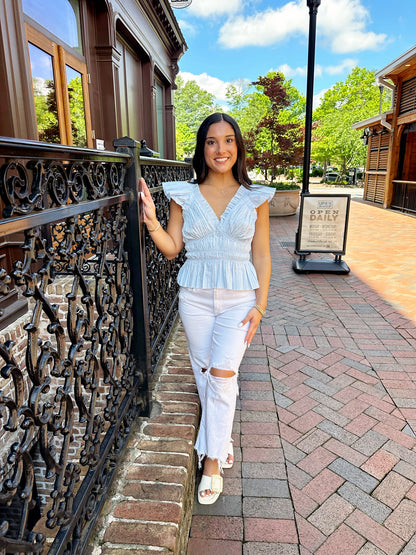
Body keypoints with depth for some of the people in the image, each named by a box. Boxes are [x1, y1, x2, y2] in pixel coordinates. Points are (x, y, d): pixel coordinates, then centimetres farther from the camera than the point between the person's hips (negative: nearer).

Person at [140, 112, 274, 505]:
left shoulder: (255, 197, 1)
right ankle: (222, 437, 35)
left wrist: (260, 304, -4)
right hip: (195, 296, 2)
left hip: (239, 298, -1)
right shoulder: (184, 195, 2)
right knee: (203, 371, 10)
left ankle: (212, 460, 10)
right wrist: (150, 220, -15)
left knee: (222, 372, -9)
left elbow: (260, 254, 2)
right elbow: (171, 249, 2)